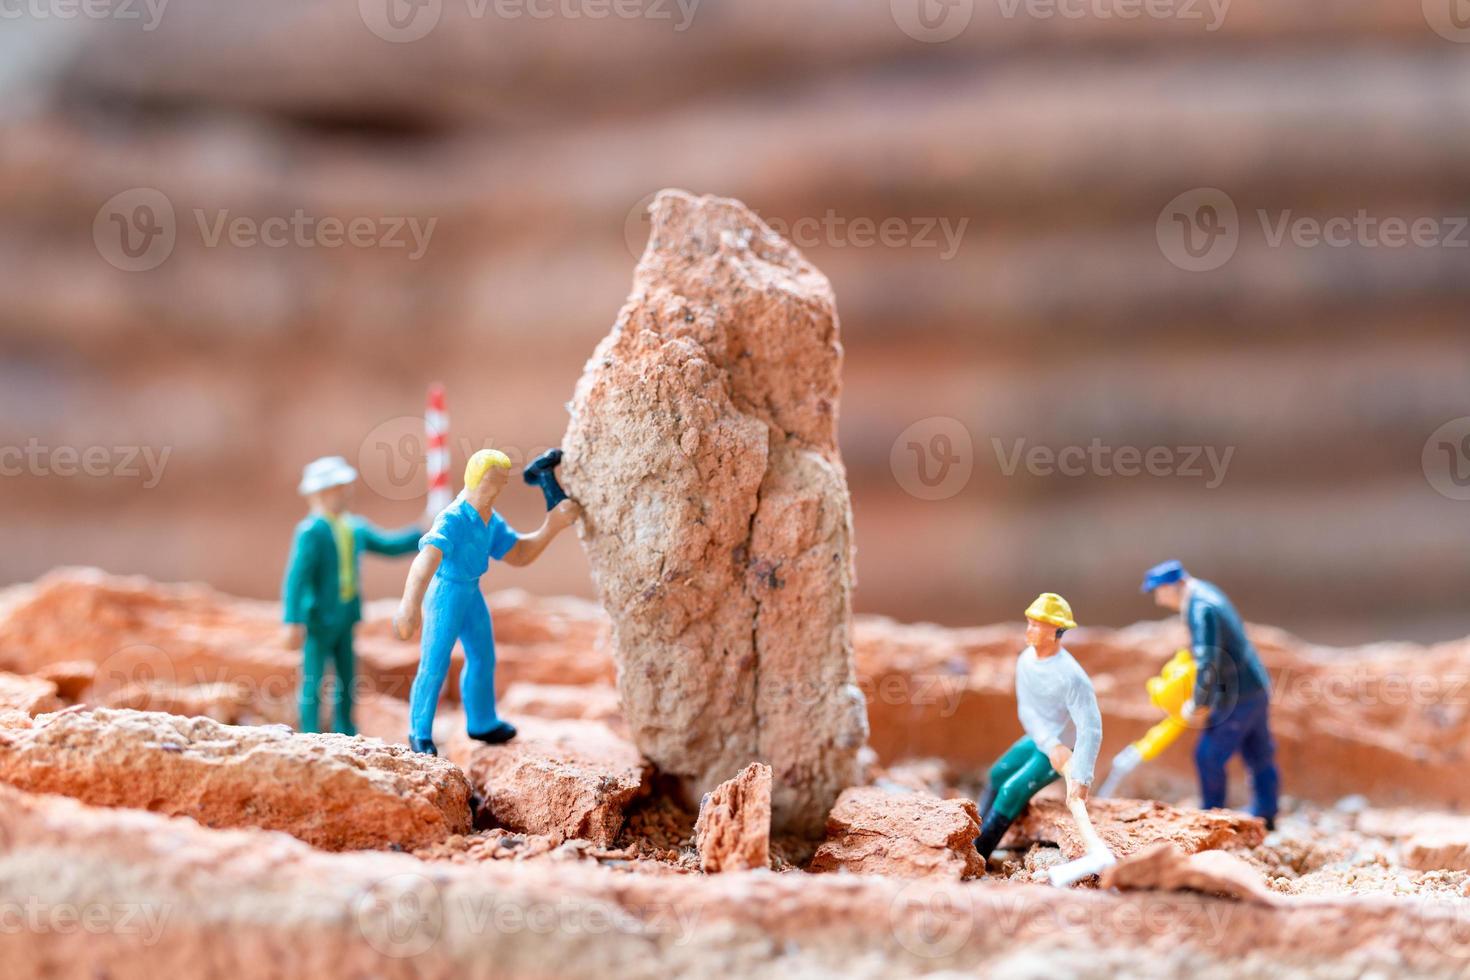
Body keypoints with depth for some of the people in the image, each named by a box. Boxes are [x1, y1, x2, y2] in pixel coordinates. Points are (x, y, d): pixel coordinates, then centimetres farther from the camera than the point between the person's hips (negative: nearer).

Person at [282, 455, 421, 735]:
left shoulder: (355, 528, 8)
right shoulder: (310, 531, -16)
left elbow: (388, 545, 18)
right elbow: (296, 577, -20)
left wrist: (424, 533, 9)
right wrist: (294, 622, -24)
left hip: (344, 618, 8)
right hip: (318, 618, -8)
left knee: (346, 678, 14)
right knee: (313, 681, -1)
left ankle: (346, 739, 24)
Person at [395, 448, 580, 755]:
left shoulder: (491, 520, -1)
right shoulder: (453, 520, -29)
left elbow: (519, 555, 6)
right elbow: (426, 561, -44)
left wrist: (551, 527, -8)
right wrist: (409, 607, -58)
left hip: (471, 592, 9)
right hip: (446, 592, -9)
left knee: (483, 656, 22)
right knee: (434, 665, -4)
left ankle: (482, 723, 41)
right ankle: (420, 733, 14)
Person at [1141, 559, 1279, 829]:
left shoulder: (1201, 610, -24)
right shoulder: (1205, 592, 8)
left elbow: (1207, 665, -29)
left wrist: (1198, 708, -17)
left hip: (1239, 697, -10)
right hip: (1257, 688, 10)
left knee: (1209, 756, -1)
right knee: (1259, 756, 17)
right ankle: (1265, 816, 27)